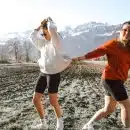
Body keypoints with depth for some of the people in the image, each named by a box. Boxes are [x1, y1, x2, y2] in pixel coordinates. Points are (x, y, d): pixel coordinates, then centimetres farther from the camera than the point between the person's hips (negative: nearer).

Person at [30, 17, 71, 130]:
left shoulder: (56, 41, -7)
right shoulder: (44, 43, 14)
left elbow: (52, 28, -24)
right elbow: (33, 37, 20)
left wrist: (49, 21, -3)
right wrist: (40, 26, 14)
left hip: (53, 74, -7)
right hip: (43, 73, 8)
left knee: (53, 102, 0)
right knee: (36, 100, 8)